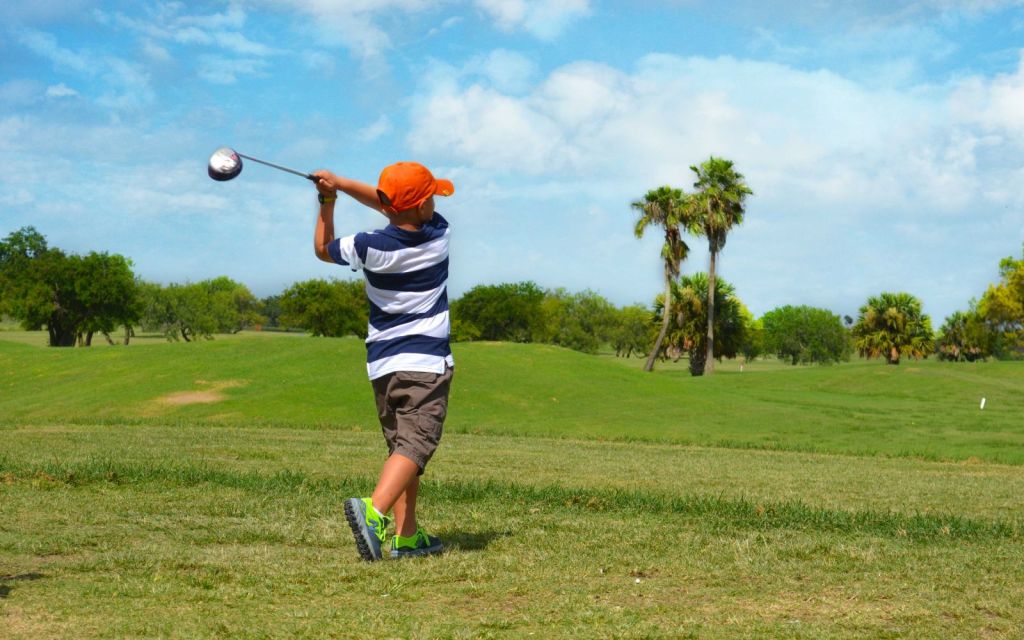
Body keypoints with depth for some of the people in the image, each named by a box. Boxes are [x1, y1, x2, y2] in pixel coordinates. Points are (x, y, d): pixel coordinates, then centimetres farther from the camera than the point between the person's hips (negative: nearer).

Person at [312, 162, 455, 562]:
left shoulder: (370, 247, -6)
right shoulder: (439, 235, -5)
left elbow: (323, 249, 14)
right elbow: (385, 204, 9)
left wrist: (327, 201, 16)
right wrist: (340, 184, 0)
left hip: (381, 364, 4)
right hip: (427, 363, -4)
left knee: (400, 445, 15)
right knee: (415, 444, -13)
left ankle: (407, 536, 13)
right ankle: (374, 510, -36)